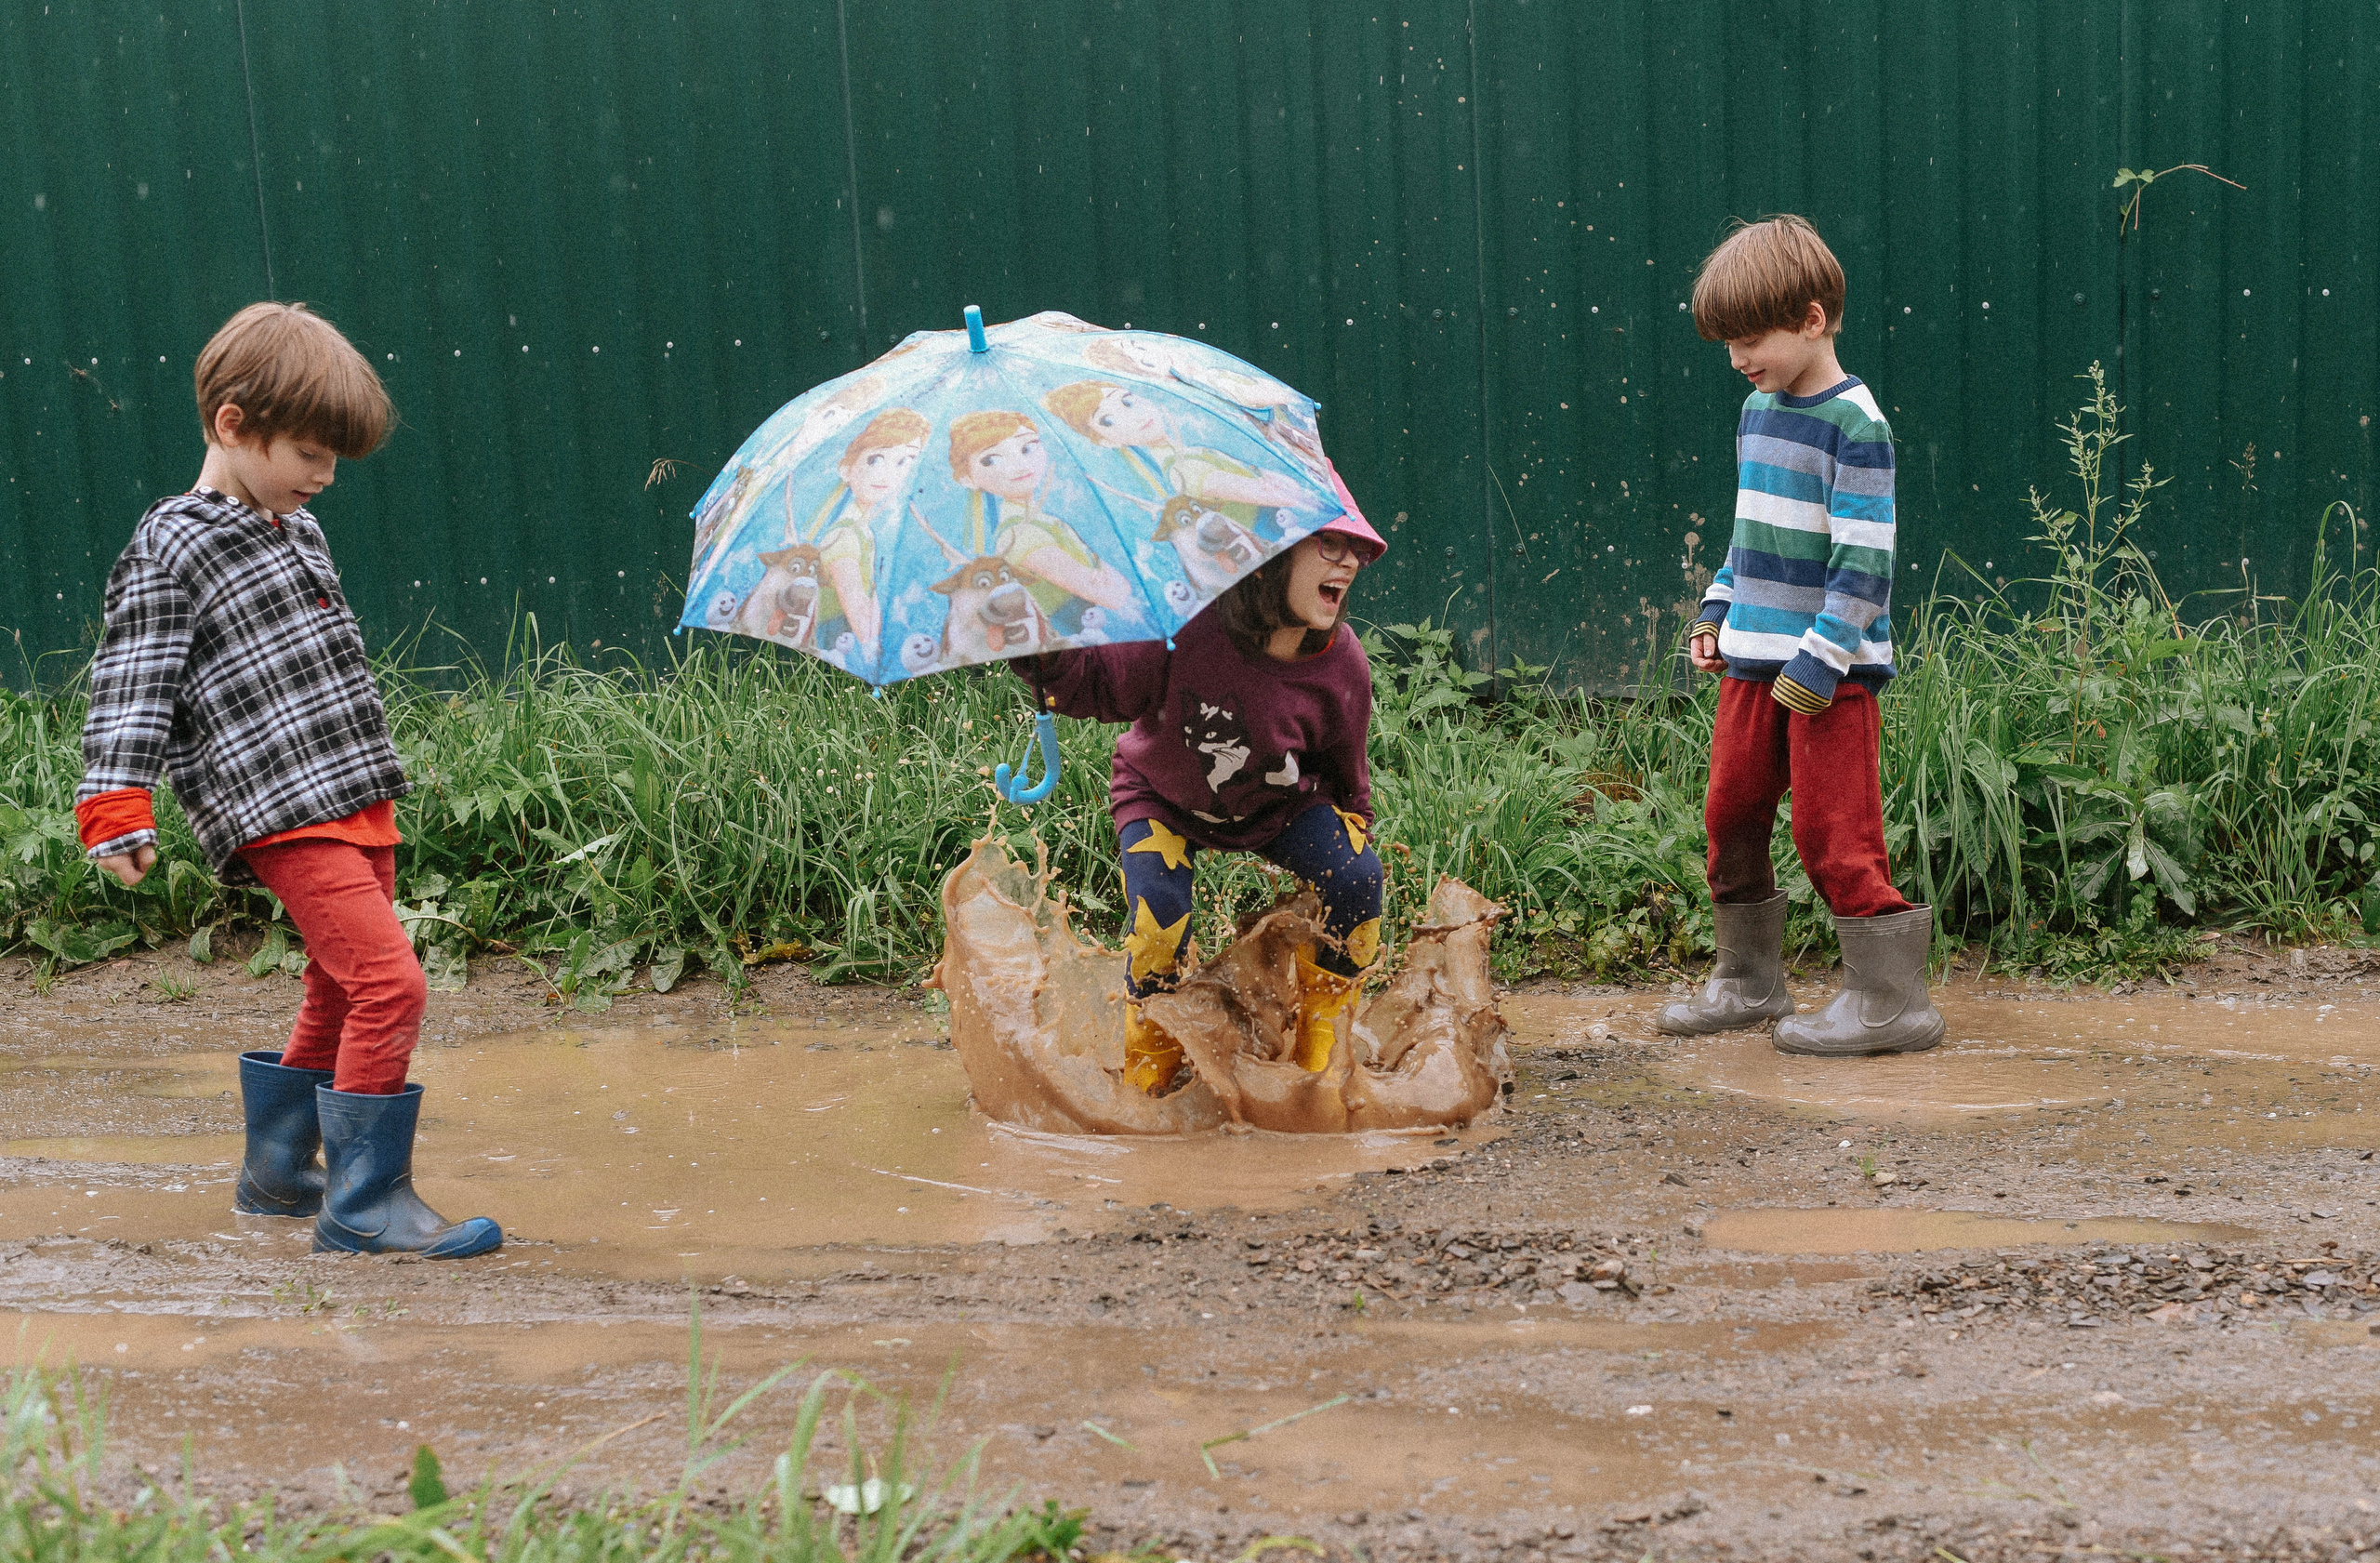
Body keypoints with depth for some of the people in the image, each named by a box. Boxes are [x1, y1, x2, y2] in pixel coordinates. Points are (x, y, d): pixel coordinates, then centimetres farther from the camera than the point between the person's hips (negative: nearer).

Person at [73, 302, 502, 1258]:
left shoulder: (297, 527, 16)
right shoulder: (168, 550, -8)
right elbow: (130, 686, -11)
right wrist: (117, 809, -18)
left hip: (354, 801, 9)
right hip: (281, 815, -9)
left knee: (340, 989, 19)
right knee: (389, 983, -16)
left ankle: (276, 1170, 36)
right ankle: (366, 1207, -8)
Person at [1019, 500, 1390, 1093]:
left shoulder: (1342, 665, -23)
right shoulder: (1185, 630, -34)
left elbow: (1345, 774, -4)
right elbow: (1096, 685, -23)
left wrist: (1357, 844, 4)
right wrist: (1038, 647, -41)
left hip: (1280, 803, 2)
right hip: (1165, 799, -2)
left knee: (1356, 881, -20)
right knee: (1158, 914, -25)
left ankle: (1320, 1054, 2)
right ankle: (1150, 1077, 3)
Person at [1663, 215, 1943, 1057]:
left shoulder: (1854, 424, -13)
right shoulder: (1758, 409, 12)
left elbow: (1865, 559, -17)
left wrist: (1820, 659, -19)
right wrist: (1716, 611, 14)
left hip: (1832, 670, -8)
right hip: (1755, 660, 8)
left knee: (1834, 830, -7)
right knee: (1731, 813, 12)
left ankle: (1891, 996, 3)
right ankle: (1749, 979, 25)